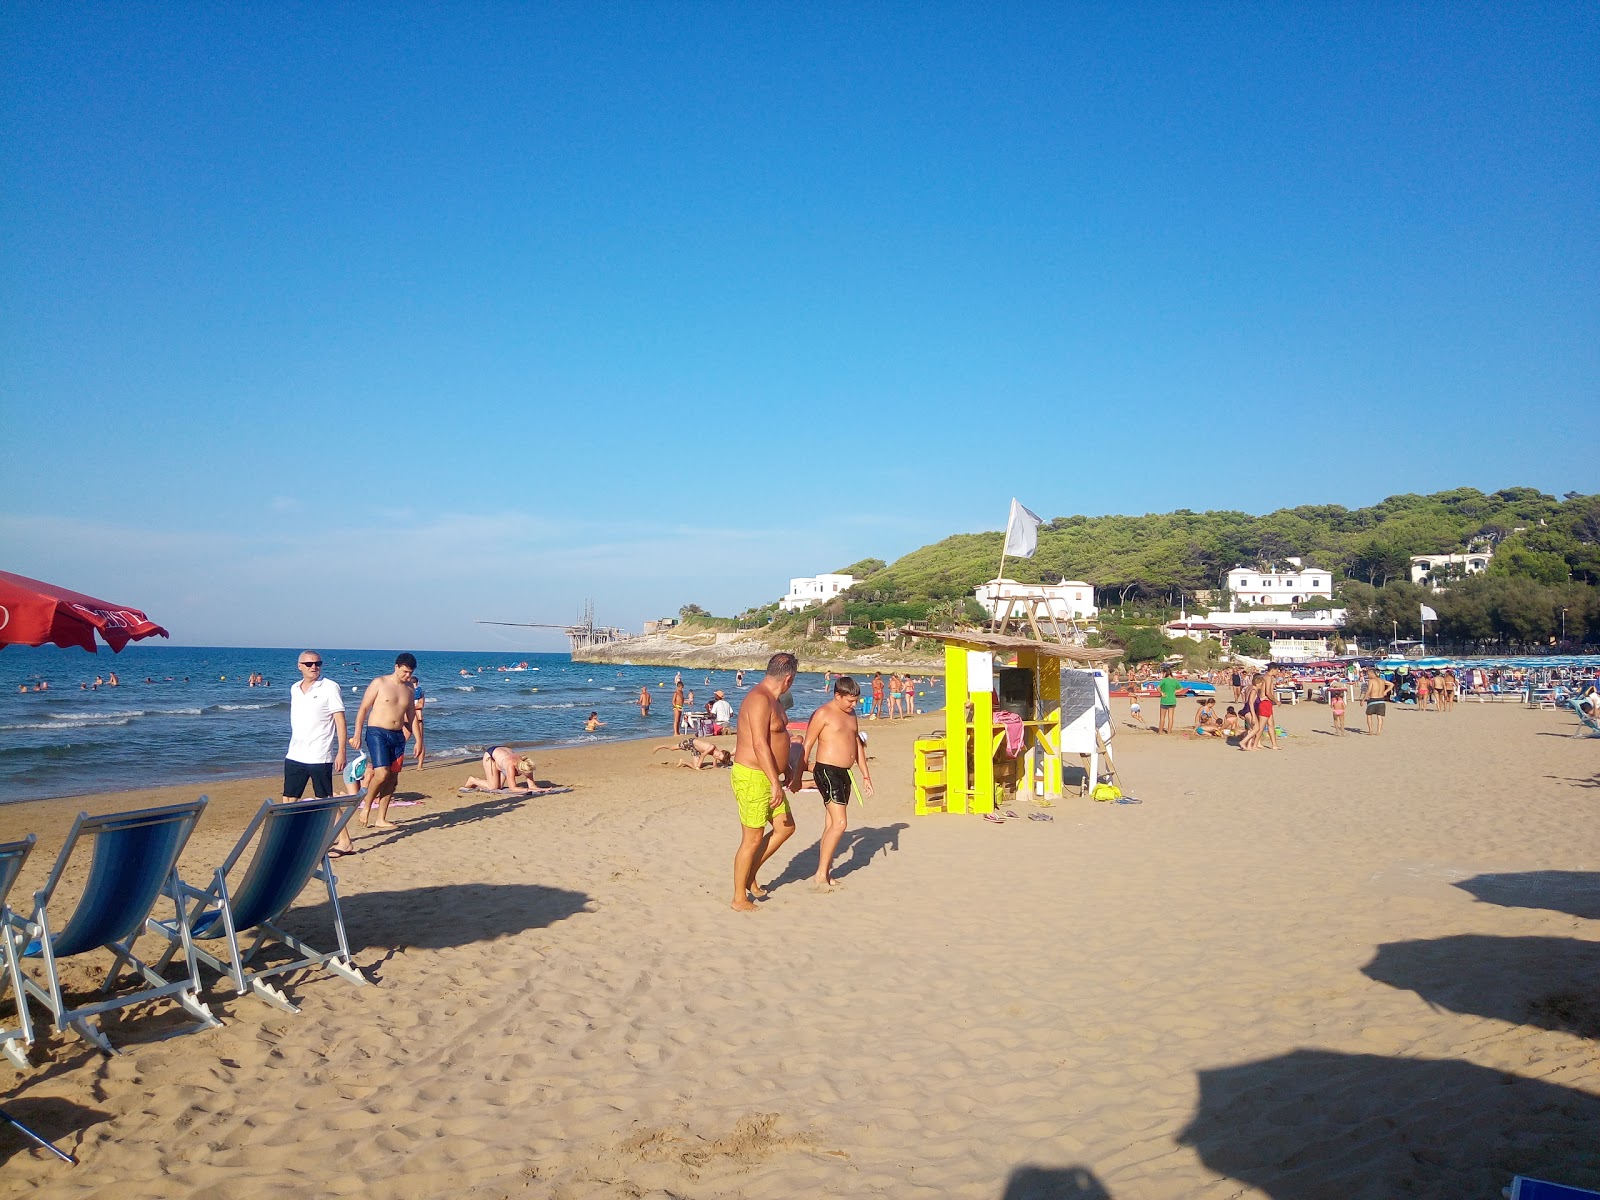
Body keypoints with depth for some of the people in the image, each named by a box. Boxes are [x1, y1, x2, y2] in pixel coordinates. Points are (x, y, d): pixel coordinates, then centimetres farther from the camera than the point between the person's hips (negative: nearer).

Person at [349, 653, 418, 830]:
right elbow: (363, 709, -3)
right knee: (382, 773, -18)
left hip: (398, 736, 6)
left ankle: (381, 819, 12)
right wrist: (357, 734, -9)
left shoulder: (410, 689, 12)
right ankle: (366, 806, 6)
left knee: (392, 778, 4)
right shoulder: (379, 683, -3)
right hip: (377, 732, -5)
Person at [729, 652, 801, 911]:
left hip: (768, 777, 10)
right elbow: (759, 745, -26)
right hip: (752, 777, -10)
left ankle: (749, 877, 25)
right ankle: (739, 898, 14)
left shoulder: (774, 700, 12)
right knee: (752, 839, 0)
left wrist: (788, 770, 28)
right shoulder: (759, 699, -21)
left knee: (785, 828, 15)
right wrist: (775, 783, -27)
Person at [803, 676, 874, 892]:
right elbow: (807, 746, -11)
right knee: (840, 823, -15)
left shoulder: (851, 715, 15)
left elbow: (857, 744, 23)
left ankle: (825, 874, 16)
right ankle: (820, 876, -11)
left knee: (832, 825, 10)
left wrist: (865, 774, 21)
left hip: (843, 773, 9)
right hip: (826, 771, -9)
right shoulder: (823, 714, -10)